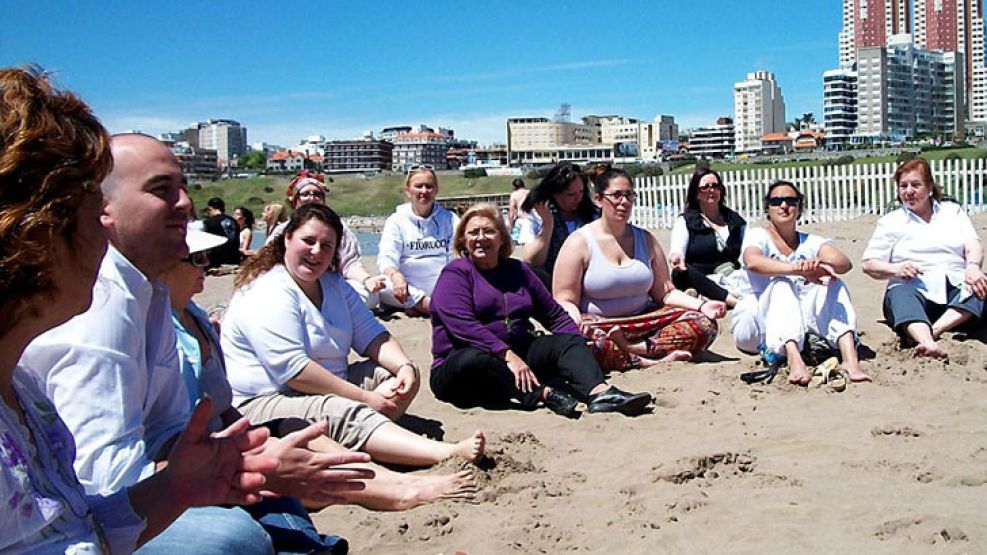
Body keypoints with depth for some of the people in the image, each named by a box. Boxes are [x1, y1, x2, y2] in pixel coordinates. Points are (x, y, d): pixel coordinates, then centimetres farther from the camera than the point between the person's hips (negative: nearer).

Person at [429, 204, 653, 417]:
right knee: (472, 360, -38)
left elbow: (554, 314, 20)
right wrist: (507, 354, -29)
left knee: (568, 341, -15)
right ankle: (545, 393, -41)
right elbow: (462, 324, -18)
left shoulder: (518, 270, 17)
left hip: (516, 354, 5)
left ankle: (599, 393, -41)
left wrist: (579, 350, 3)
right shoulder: (454, 273, -2)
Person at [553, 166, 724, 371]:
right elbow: (565, 300, -6)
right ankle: (651, 361, -26)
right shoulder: (579, 242, -2)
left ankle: (635, 349, -26)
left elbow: (665, 292, 11)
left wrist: (701, 305, -6)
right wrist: (576, 321, -28)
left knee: (704, 324, -15)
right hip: (599, 326, -5)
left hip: (644, 322, 5)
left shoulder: (645, 239, 14)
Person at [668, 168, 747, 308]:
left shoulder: (735, 219, 20)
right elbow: (677, 250, -9)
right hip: (698, 281, -3)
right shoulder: (685, 221, 8)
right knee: (681, 273, -35)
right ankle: (732, 300, -46)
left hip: (732, 279, 3)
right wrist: (677, 257, -35)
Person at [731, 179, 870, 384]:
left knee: (832, 284, -17)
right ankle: (794, 360, -52)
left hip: (800, 325, 4)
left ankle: (850, 358, -36)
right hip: (754, 325, -3)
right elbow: (753, 262, -27)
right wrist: (799, 269, -42)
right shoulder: (757, 236, -2)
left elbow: (845, 263, -12)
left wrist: (821, 264, -37)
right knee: (781, 284, -30)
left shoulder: (811, 242, 8)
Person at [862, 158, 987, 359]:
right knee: (899, 295, -36)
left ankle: (934, 331, -45)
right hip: (914, 287, -2)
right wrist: (895, 269, -13)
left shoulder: (953, 211, 23)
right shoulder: (890, 222, 18)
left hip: (955, 285, 2)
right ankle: (929, 344, -63)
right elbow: (869, 264, 9)